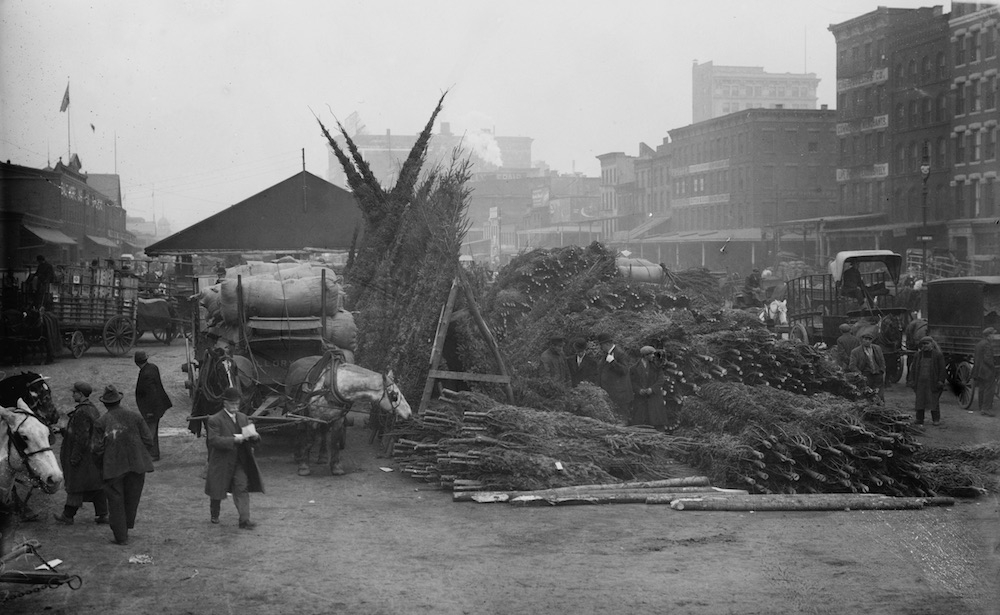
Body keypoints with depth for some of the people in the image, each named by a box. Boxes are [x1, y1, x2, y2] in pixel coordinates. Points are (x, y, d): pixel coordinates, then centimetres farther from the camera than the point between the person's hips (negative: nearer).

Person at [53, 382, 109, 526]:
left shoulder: (81, 413, -21)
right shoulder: (93, 409, 9)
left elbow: (81, 437, -23)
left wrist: (75, 457, -19)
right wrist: (63, 431, 21)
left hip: (83, 455, -9)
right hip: (95, 453, 9)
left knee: (75, 485, 1)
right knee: (97, 484, 11)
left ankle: (68, 516, 10)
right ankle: (102, 514, 14)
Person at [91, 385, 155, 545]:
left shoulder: (101, 423, -5)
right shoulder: (135, 417, 1)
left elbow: (97, 449, -7)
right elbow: (148, 441, 0)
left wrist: (101, 467, 8)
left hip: (113, 468, -2)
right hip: (137, 465, 2)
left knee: (116, 502, 8)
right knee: (132, 499, 18)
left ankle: (121, 537, 9)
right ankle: (126, 528, 29)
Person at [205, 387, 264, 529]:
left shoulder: (243, 418, 9)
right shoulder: (215, 420, -10)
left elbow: (252, 440, 14)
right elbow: (214, 440, -21)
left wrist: (254, 436, -12)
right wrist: (234, 439, -28)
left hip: (240, 462, 4)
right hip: (222, 462, -4)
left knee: (242, 488, -7)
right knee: (218, 491, 11)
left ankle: (244, 520, -10)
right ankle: (214, 515, 36)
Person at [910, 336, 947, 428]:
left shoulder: (938, 355, 0)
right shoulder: (918, 355, 10)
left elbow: (942, 369, -2)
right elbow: (914, 369, 12)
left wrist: (940, 381, -8)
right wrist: (914, 381, 7)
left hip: (933, 382, -3)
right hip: (920, 382, 3)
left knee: (934, 401, 1)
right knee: (920, 401, 4)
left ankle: (936, 421, 8)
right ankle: (919, 421, 10)